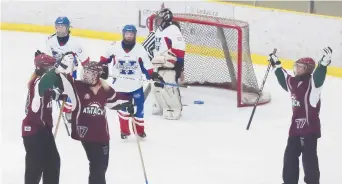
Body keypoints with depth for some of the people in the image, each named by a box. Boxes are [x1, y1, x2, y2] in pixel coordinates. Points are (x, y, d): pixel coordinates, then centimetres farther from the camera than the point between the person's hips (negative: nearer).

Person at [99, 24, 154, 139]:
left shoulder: (140, 50, -8)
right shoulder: (114, 48, -9)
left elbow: (147, 67, -5)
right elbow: (104, 59, 7)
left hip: (136, 84, 0)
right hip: (119, 84, 0)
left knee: (139, 108, 4)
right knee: (122, 107, 8)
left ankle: (140, 130, 23)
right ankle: (125, 131, 23)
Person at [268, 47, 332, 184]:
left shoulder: (312, 83, -14)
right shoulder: (293, 82, 8)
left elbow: (319, 76, -35)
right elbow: (283, 79, 30)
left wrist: (324, 62, -51)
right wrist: (276, 65, 35)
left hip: (310, 127, -8)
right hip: (296, 126, 8)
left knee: (309, 157, -5)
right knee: (290, 155, 15)